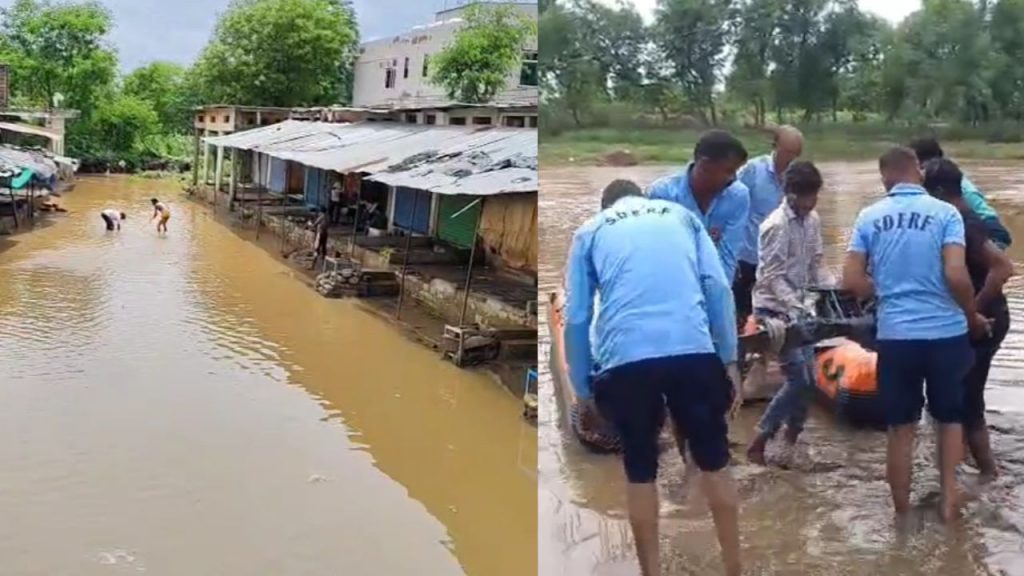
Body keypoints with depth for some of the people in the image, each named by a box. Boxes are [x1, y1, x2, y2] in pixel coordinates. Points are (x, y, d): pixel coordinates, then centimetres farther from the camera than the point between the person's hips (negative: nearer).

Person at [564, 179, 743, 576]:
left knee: (640, 473, 15)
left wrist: (582, 388, 19)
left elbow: (576, 317, 13)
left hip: (625, 360, 0)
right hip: (693, 351, 1)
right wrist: (730, 360, 11)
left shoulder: (590, 231, 21)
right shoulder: (681, 215, 24)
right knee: (714, 463, 17)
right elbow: (718, 288, 11)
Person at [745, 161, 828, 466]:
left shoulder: (813, 220, 5)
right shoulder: (777, 225, -19)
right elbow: (772, 277, -21)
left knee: (807, 378, 8)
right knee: (799, 378, -11)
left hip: (798, 307, 8)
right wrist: (796, 307, -30)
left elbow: (814, 265, 13)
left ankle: (792, 439, 25)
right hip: (775, 309, -8)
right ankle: (759, 442, -2)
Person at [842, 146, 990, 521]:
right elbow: (956, 275, -14)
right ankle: (949, 497, 23)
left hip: (895, 335, 1)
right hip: (946, 333, -1)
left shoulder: (869, 217, 1)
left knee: (900, 427, 12)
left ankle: (901, 512, 22)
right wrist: (973, 316, 2)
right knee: (950, 418, 21)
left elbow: (851, 281, -2)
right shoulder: (945, 213, -5)